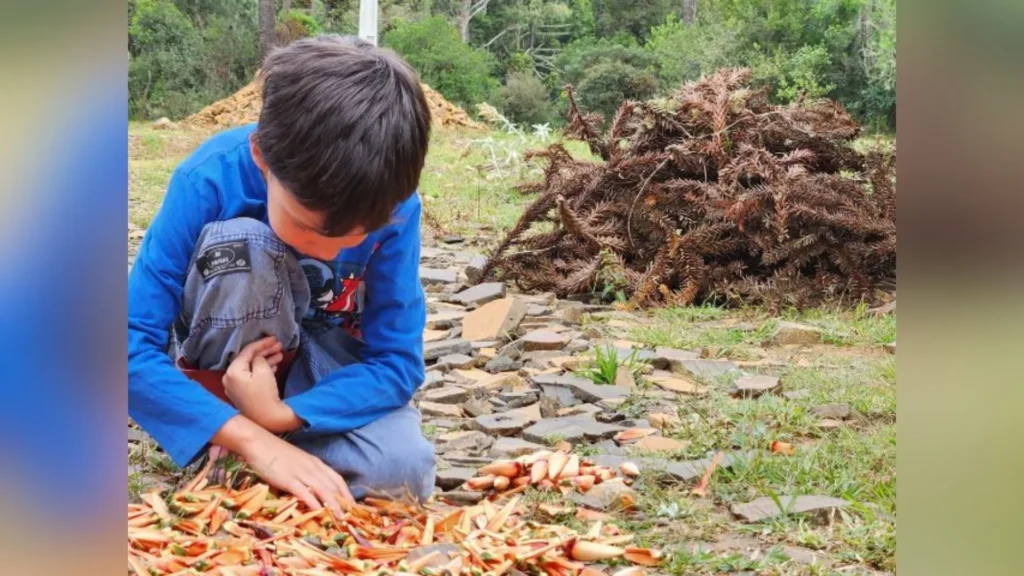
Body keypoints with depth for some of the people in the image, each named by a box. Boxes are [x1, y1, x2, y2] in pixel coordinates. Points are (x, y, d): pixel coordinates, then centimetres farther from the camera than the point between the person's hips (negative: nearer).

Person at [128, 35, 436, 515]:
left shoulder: (391, 206, -24)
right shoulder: (210, 181, -29)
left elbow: (399, 363, -22)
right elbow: (132, 346, -31)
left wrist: (278, 416, -35)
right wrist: (252, 437, -41)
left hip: (324, 361, 2)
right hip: (227, 349, -1)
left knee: (405, 470, -28)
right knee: (240, 245, -33)